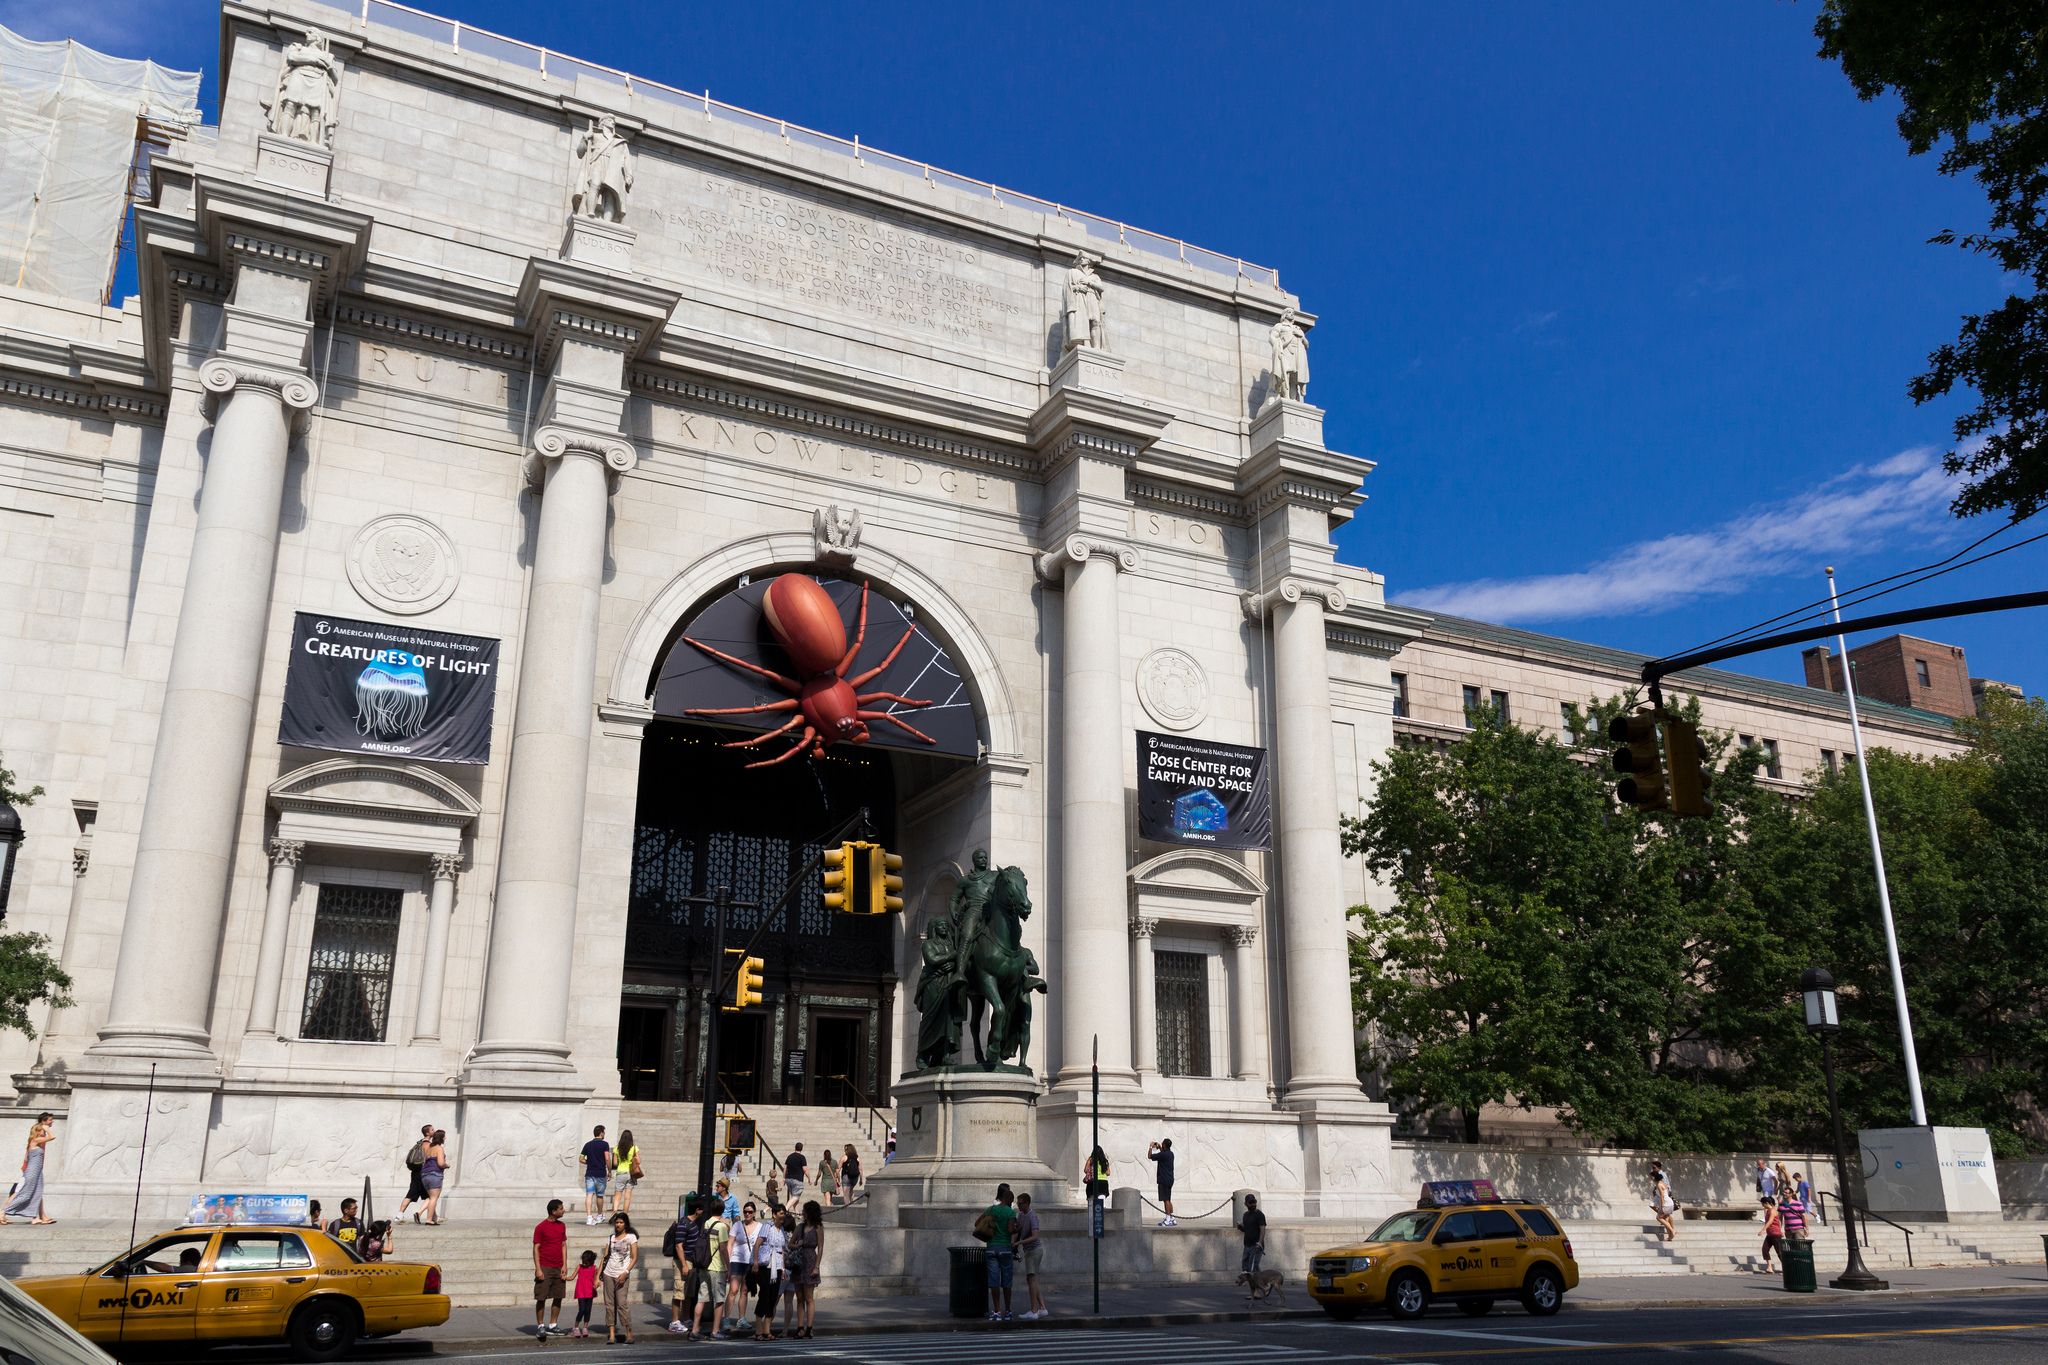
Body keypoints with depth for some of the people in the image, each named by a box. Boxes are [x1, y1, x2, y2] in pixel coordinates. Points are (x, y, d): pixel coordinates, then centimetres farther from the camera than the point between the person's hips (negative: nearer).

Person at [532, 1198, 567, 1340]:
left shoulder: (561, 1226, 10)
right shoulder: (540, 1227, -7)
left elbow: (564, 1245, 13)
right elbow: (536, 1248, -7)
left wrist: (564, 1265, 4)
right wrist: (538, 1269, -12)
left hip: (558, 1268, 6)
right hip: (545, 1268, -5)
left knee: (558, 1297, 6)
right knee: (541, 1298, -3)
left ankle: (553, 1324, 15)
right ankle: (540, 1326, 4)